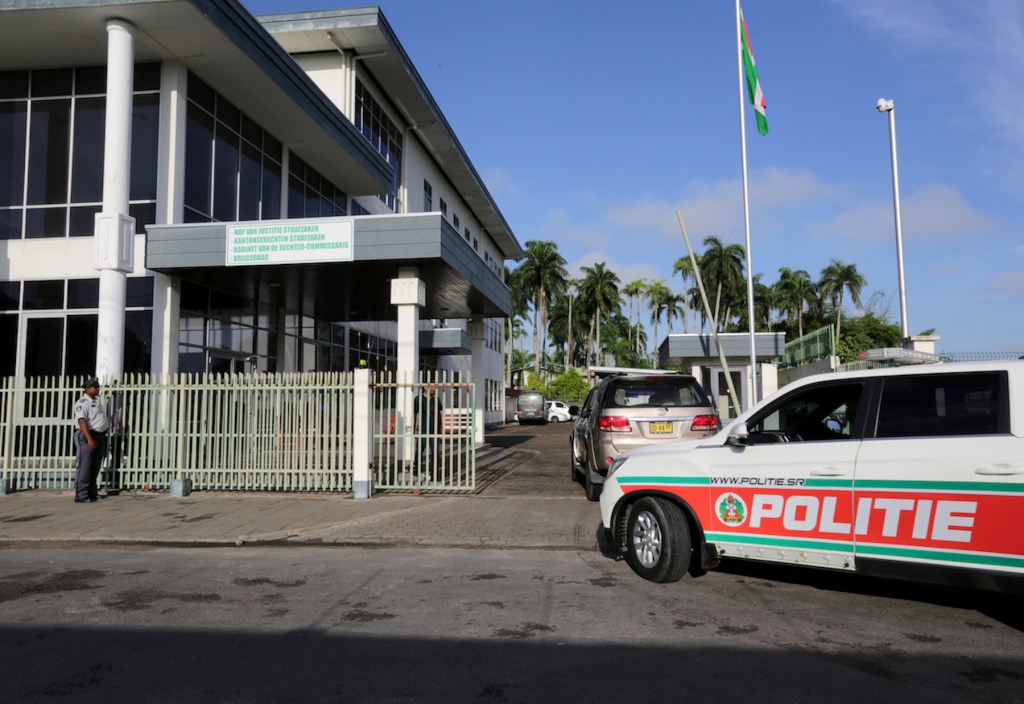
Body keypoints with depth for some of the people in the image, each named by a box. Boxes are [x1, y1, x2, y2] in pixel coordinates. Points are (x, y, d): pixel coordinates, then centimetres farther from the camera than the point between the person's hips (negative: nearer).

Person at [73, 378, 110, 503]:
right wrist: (89, 439, -30)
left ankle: (92, 493, 21)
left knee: (95, 467, 13)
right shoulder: (83, 402, -11)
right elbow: (82, 421, -22)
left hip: (100, 436, 9)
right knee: (84, 467, -7)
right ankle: (81, 495, -6)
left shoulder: (97, 400, 16)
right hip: (87, 436, -9)